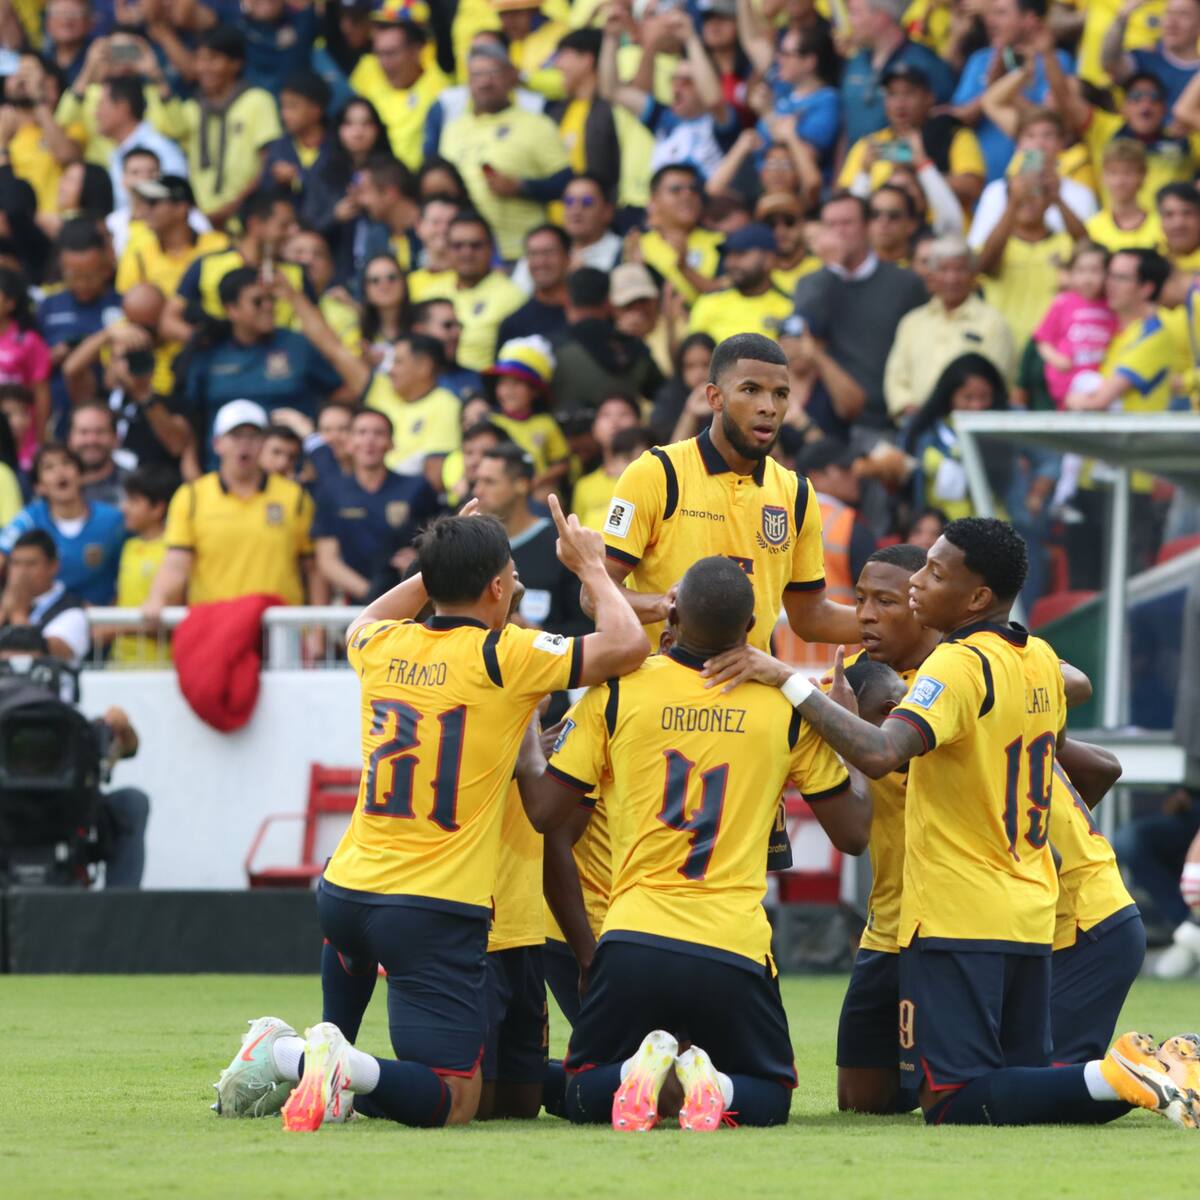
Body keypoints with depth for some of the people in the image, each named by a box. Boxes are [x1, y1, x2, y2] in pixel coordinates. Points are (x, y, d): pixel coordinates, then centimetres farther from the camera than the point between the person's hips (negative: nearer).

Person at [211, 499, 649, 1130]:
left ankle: (283, 1053, 24)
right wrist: (590, 565, 5)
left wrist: (441, 566, 34)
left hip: (346, 890, 6)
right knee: (454, 1101, -6)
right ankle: (349, 1069, -33)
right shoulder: (502, 657, -10)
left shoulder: (385, 647, 7)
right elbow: (627, 646, -11)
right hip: (439, 911, -6)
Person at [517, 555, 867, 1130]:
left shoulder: (617, 690, 0)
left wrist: (524, 743, 23)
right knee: (769, 1098, 22)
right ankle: (712, 1086, -16)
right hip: (733, 950, 0)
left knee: (583, 1095, 20)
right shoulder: (786, 705, 2)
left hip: (635, 936, 0)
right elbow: (852, 833, 10)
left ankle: (643, 1074, -17)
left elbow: (544, 807, 4)